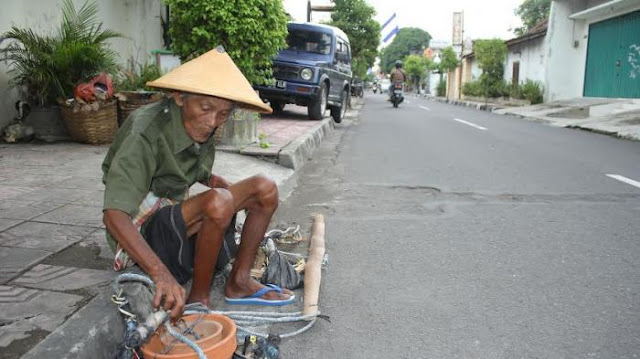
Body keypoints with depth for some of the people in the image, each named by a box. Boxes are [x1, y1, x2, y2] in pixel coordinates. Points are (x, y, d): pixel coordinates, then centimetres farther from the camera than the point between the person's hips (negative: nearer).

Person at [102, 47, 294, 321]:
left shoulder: (199, 126, -4)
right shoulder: (145, 135, -27)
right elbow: (114, 215, -37)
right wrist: (161, 274, -49)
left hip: (177, 212, 8)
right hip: (142, 233, -8)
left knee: (265, 189, -3)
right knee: (218, 201, -34)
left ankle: (239, 281, 1)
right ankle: (199, 300, -17)